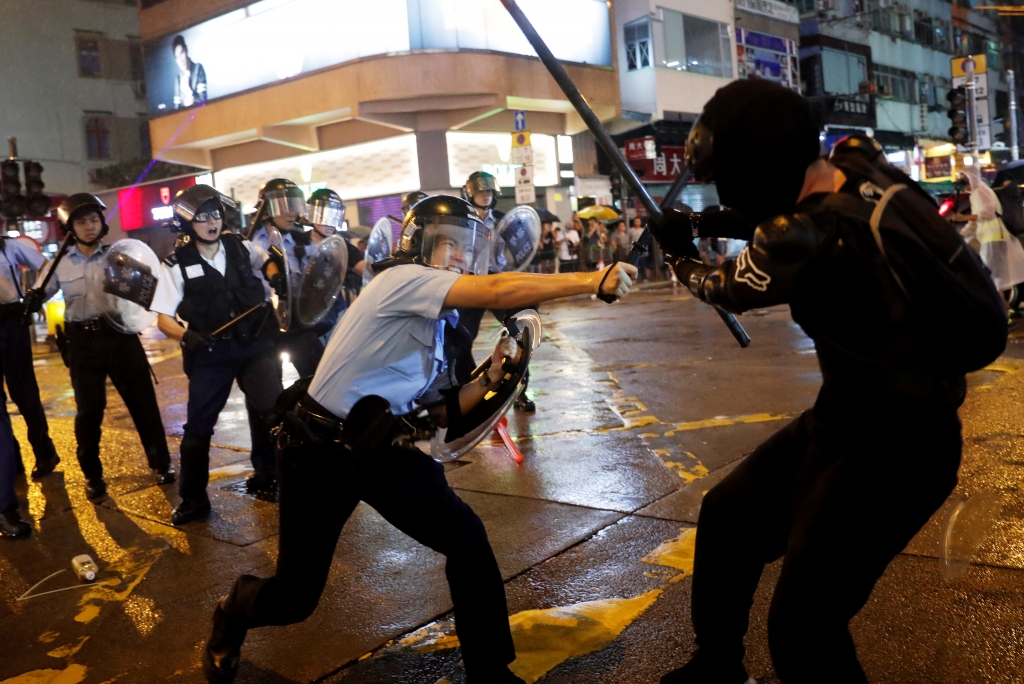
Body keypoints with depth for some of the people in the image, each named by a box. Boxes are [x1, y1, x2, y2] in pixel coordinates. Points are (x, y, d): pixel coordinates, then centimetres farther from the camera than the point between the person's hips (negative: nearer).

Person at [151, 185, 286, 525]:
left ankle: (266, 474, 22)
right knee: (199, 424, 1)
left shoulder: (241, 247, 2)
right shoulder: (177, 265, -6)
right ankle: (193, 498, 13)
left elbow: (266, 260, 23)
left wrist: (275, 275, 0)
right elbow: (163, 318, -6)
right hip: (211, 352, -2)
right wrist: (187, 336, -26)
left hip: (255, 344, 2)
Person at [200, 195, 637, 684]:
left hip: (380, 449, 7)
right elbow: (498, 292, -32)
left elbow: (444, 412, 11)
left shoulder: (442, 323, 8)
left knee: (467, 539, -6)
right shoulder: (403, 280, -18)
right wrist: (592, 281, -33)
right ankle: (232, 614, 42)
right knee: (294, 598, 4)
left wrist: (491, 377, -5)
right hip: (320, 451, -7)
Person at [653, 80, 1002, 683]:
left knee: (802, 630, -7)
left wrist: (680, 252, 12)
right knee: (727, 516, 19)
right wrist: (735, 221, 10)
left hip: (895, 450, -10)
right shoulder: (861, 161, -5)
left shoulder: (806, 235, -28)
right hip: (843, 418, 10)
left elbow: (725, 290, -7)